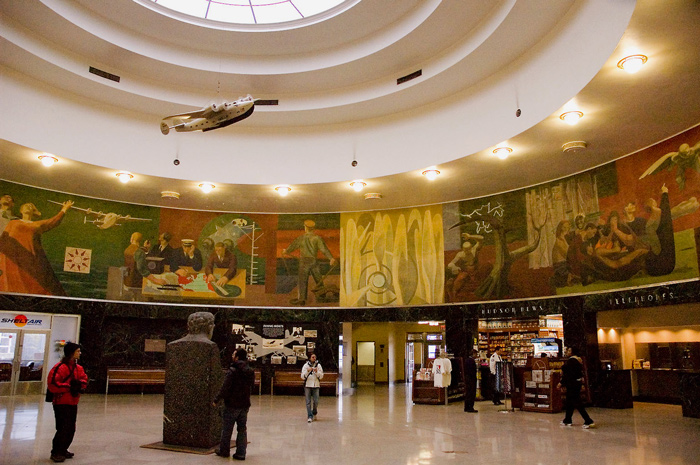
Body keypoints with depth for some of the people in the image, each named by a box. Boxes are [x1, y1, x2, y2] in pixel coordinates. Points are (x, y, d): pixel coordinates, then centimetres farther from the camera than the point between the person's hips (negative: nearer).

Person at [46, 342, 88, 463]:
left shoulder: (78, 367, 8)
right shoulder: (60, 367, -18)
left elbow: (84, 379, 18)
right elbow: (52, 384, -22)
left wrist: (80, 384, -3)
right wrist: (69, 386, -21)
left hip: (73, 403, 8)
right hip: (61, 403, -8)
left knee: (71, 429, 13)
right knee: (63, 429, -7)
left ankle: (63, 450, 27)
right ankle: (56, 453, 7)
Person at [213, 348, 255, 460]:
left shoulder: (232, 371, -17)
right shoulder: (251, 372, 3)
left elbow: (225, 388, -18)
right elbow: (251, 385, 13)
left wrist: (217, 400, -9)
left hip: (232, 405, -5)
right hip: (245, 404, 5)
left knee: (227, 429, 10)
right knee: (242, 429, 11)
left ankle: (224, 451, 21)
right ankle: (241, 453, 10)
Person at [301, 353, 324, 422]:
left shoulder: (318, 365, 4)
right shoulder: (306, 365, 2)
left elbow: (321, 377, 2)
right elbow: (302, 377, -2)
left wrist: (317, 372, -15)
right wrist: (307, 371, -17)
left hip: (316, 386, 1)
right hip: (307, 386, -1)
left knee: (316, 402, 0)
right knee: (308, 402, -2)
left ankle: (314, 413, 24)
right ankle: (309, 416, 3)